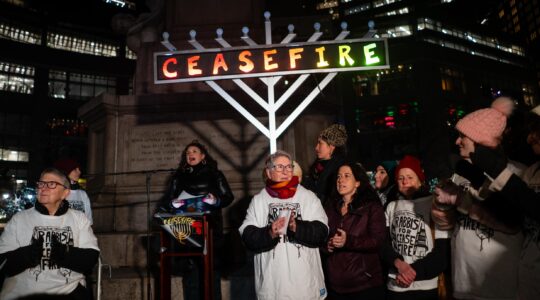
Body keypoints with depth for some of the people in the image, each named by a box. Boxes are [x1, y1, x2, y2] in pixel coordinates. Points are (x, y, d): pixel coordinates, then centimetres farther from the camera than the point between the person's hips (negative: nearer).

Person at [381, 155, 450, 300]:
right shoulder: (392, 206, 8)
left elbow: (442, 250, -5)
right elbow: (383, 242, 2)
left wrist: (414, 271, -12)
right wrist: (399, 263, -15)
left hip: (425, 287, -3)